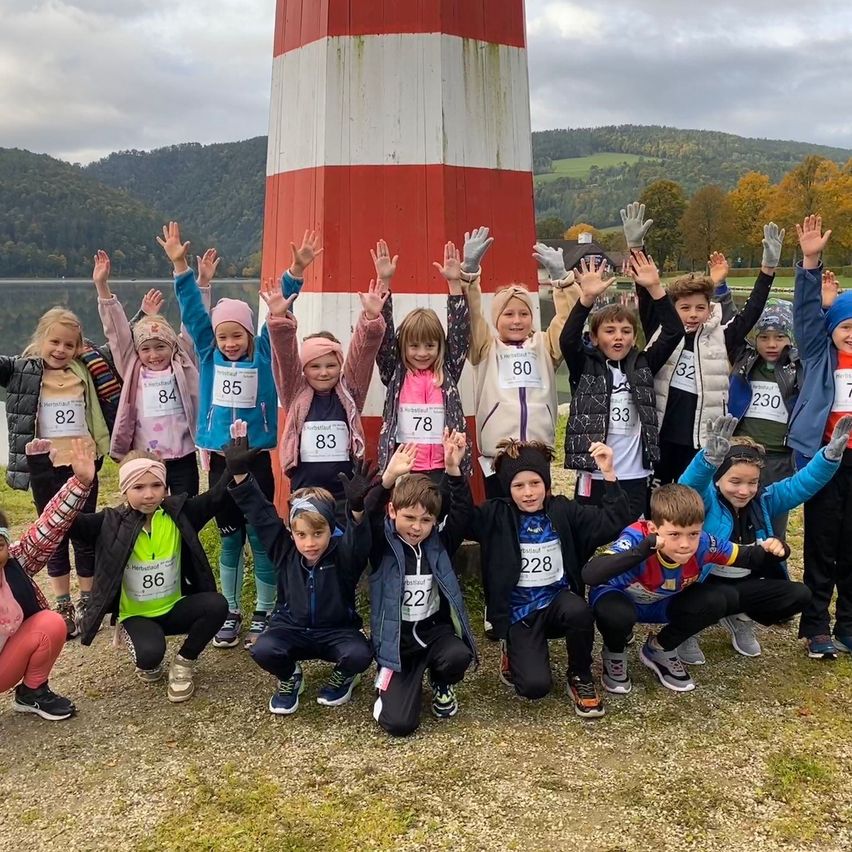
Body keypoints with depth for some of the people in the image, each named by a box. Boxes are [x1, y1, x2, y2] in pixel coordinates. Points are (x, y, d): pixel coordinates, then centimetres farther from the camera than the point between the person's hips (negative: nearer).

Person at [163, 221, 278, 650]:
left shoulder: (264, 354, -1)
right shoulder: (208, 354, 4)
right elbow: (193, 310, -2)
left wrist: (295, 272, -17)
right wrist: (180, 266, -10)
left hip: (257, 459, -2)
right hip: (220, 460, 2)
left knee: (260, 537, 5)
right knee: (230, 539, 12)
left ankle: (263, 614, 17)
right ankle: (230, 613, 23)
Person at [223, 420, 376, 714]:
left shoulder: (344, 553, -17)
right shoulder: (285, 550, -8)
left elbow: (358, 539, -39)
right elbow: (261, 514, -11)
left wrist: (357, 508, -60)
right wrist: (240, 474, -22)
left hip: (337, 630, -2)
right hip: (292, 628, 2)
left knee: (359, 655, -32)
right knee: (263, 650, -28)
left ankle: (343, 676, 7)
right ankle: (289, 677, 8)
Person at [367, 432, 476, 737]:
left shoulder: (439, 542, -2)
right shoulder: (383, 545, -9)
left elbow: (462, 513, -15)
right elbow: (366, 518, -27)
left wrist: (453, 470, -29)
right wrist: (388, 479, -43)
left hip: (435, 629, 3)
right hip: (397, 637, -2)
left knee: (458, 656, -32)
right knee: (398, 723, -16)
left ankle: (442, 685, 6)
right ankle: (390, 681, 20)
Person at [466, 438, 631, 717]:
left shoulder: (563, 511, -2)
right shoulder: (497, 516, -6)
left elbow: (615, 521, -9)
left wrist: (608, 474, -21)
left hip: (558, 599, 2)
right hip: (519, 611, -2)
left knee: (578, 611, -35)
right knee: (535, 686, -21)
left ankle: (580, 678, -4)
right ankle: (514, 651, 18)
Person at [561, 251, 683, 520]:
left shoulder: (642, 365, 8)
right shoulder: (585, 367, 1)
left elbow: (674, 332, -2)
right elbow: (567, 339, -17)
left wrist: (654, 287, -12)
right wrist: (587, 297, -28)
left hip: (635, 479, 3)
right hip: (594, 478, -2)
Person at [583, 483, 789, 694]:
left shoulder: (702, 543, -25)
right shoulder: (637, 539, -38)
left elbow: (749, 557, -8)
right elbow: (589, 574, -54)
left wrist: (770, 551, -31)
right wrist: (644, 549, -60)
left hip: (662, 602, 5)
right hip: (620, 597, -4)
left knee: (719, 600, -18)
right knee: (617, 614, -39)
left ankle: (659, 649, 6)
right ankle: (614, 653, -1)